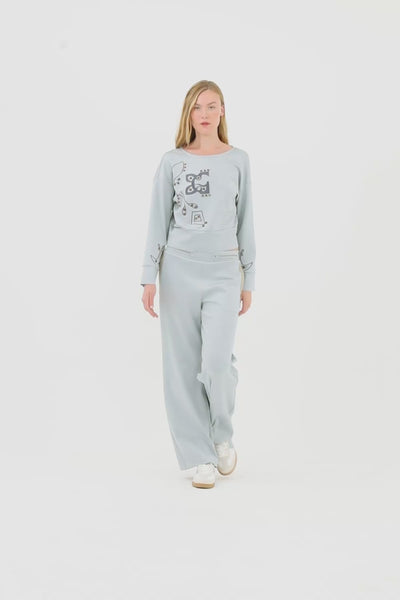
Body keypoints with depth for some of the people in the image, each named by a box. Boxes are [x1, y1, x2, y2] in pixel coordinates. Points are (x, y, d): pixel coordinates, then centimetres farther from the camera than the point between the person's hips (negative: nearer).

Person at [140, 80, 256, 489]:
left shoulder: (238, 160, 6)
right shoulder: (172, 161, 4)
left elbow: (245, 221, 8)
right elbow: (158, 221, 4)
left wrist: (248, 279, 6)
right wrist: (149, 277, -2)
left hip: (223, 272, 0)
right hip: (179, 269, 1)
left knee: (216, 361, -12)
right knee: (183, 366, 1)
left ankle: (222, 436, 18)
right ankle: (200, 457, 14)